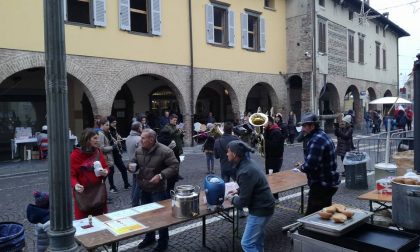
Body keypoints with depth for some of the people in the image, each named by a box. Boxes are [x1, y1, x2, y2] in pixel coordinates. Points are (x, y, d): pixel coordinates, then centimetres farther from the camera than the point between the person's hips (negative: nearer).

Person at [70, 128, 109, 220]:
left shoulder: (98, 152, 5)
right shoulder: (75, 155, -10)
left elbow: (106, 167, 13)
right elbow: (71, 174, -10)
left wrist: (105, 172, -10)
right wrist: (75, 184, -29)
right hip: (83, 193, -4)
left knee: (100, 218, 12)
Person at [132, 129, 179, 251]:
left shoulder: (164, 151, -20)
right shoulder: (139, 150, 1)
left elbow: (174, 166, -19)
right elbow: (134, 163, 16)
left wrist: (161, 175, -29)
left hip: (158, 190, -6)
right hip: (144, 189, 7)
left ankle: (163, 242, 24)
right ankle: (149, 237, 42)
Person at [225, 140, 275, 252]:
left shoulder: (245, 172, -29)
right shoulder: (247, 163, 0)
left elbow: (243, 202, -23)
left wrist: (232, 198, -5)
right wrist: (238, 191, 9)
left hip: (261, 209, -10)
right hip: (262, 205, 10)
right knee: (257, 235, 27)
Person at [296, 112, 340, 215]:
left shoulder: (316, 140, -22)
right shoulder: (322, 135, 11)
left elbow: (310, 165, -29)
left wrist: (301, 167, -9)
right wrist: (305, 166, 4)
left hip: (321, 185, -11)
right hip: (329, 183, 11)